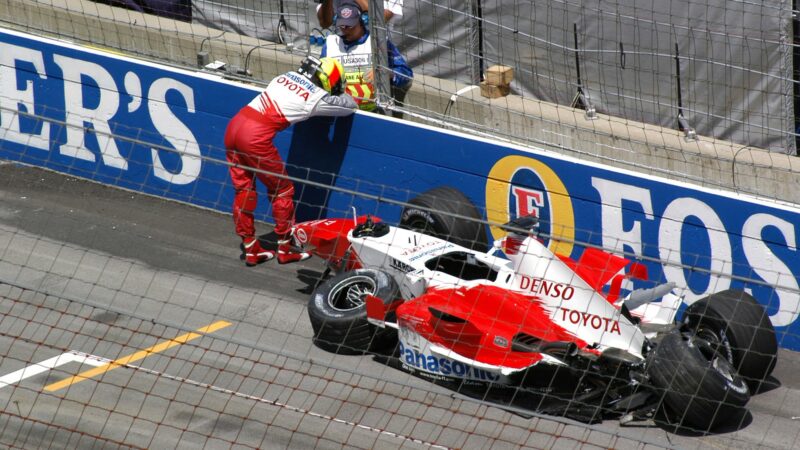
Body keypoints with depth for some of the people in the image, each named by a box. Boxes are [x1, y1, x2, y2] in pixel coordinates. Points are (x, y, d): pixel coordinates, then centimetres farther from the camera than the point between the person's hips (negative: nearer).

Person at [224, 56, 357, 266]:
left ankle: (251, 250, 23)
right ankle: (285, 249, 18)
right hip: (256, 137, -7)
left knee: (243, 191, 16)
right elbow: (351, 106, 17)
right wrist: (340, 94, 39)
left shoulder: (286, 76, 18)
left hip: (234, 126, 7)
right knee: (282, 190, 11)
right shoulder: (318, 97, 1)